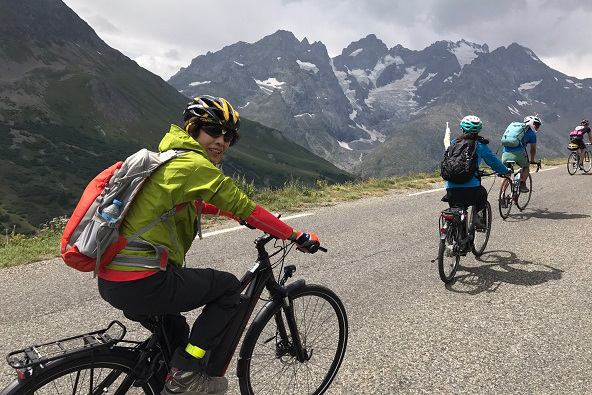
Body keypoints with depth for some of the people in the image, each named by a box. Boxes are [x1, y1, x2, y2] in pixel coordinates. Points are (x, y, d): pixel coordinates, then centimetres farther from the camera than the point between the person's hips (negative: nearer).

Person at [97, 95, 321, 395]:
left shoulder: (168, 157, 17)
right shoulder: (197, 164, -12)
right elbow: (244, 209, -13)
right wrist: (299, 237, -3)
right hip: (141, 285, -9)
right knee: (228, 287, 7)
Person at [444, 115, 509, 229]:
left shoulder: (454, 143, 13)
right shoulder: (480, 145, 5)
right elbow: (494, 162, 13)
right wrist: (505, 171, 35)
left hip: (451, 189, 2)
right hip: (471, 189, -2)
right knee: (482, 193, 33)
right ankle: (478, 216, 17)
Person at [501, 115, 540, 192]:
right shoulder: (532, 133, 17)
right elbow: (533, 149, 24)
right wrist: (532, 160, 39)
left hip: (505, 153, 3)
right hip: (518, 153, -3)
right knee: (526, 167, 27)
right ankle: (522, 184, 7)